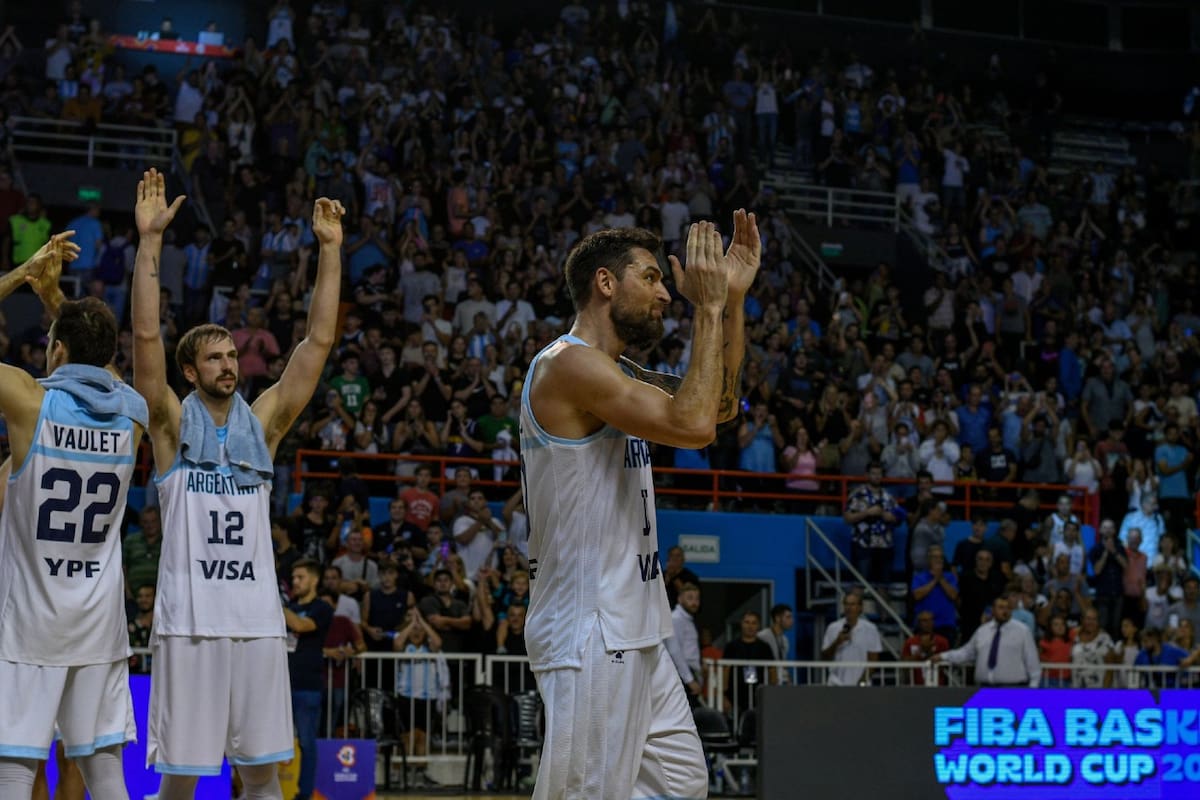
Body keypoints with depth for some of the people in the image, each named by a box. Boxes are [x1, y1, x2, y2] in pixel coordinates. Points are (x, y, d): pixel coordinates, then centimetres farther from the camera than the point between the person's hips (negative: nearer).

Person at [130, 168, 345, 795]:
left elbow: (317, 342, 8)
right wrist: (149, 242, -14)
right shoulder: (173, 425, 3)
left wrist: (330, 251, 3)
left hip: (257, 619, 3)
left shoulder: (263, 421, 12)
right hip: (189, 619, -3)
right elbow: (145, 336, -8)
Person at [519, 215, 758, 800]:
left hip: (631, 631, 11)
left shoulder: (604, 374, 18)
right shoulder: (569, 363, -14)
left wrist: (734, 299, 16)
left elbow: (719, 406, 23)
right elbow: (692, 426, -23)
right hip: (589, 632, -11)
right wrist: (709, 307, -15)